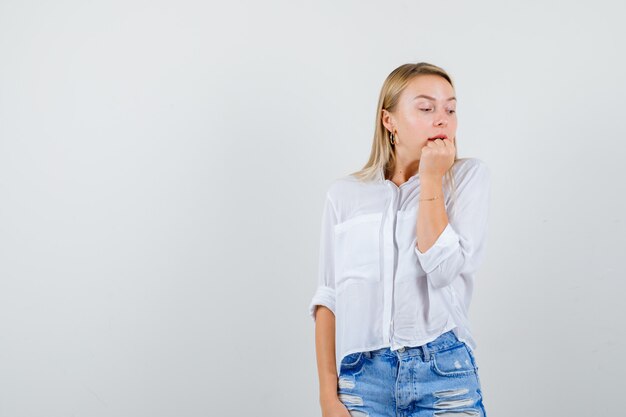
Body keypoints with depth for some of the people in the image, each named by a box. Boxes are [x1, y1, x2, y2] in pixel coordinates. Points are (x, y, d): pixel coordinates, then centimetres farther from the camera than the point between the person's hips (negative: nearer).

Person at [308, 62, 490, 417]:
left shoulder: (469, 176, 2)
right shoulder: (345, 194, 5)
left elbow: (443, 268, -11)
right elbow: (329, 298, 4)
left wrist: (431, 178, -7)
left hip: (444, 374, -1)